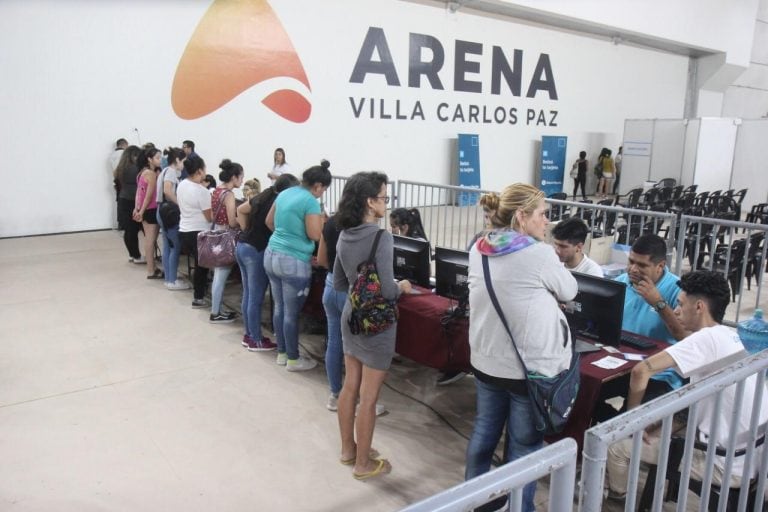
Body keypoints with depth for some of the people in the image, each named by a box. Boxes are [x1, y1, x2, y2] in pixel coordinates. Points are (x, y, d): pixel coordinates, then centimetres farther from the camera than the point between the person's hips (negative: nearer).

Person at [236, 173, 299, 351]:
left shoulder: (263, 196, 9)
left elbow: (240, 210, 20)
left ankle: (249, 335, 26)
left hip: (242, 247, 9)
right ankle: (256, 341, 11)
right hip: (257, 252, -9)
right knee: (256, 298, 1)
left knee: (248, 295, 16)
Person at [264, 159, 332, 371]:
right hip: (293, 262, -8)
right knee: (292, 313, 4)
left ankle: (282, 353, 28)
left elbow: (269, 221, 20)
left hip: (271, 255, 8)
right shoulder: (310, 201, -15)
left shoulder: (284, 193, 10)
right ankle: (293, 359, 17)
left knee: (279, 308, 17)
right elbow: (315, 235, -17)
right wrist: (320, 220, 1)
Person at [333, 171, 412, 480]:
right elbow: (387, 290, -23)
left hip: (351, 316, 8)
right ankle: (363, 464, 20)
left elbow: (338, 284, 10)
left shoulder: (345, 236, 2)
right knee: (368, 397, 5)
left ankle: (348, 449, 35)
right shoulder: (380, 237, -22)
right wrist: (402, 287, -4)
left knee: (350, 387, 19)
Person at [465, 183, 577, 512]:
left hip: (486, 360, 7)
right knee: (524, 445, 10)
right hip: (531, 366, -6)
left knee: (484, 432, 21)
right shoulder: (539, 254, -20)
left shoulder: (479, 249, 0)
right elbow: (569, 291, -3)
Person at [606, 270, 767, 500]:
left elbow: (641, 370, -30)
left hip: (728, 464, -9)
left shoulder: (707, 338, -22)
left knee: (616, 445, 0)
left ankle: (616, 494, 28)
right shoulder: (728, 337, 7)